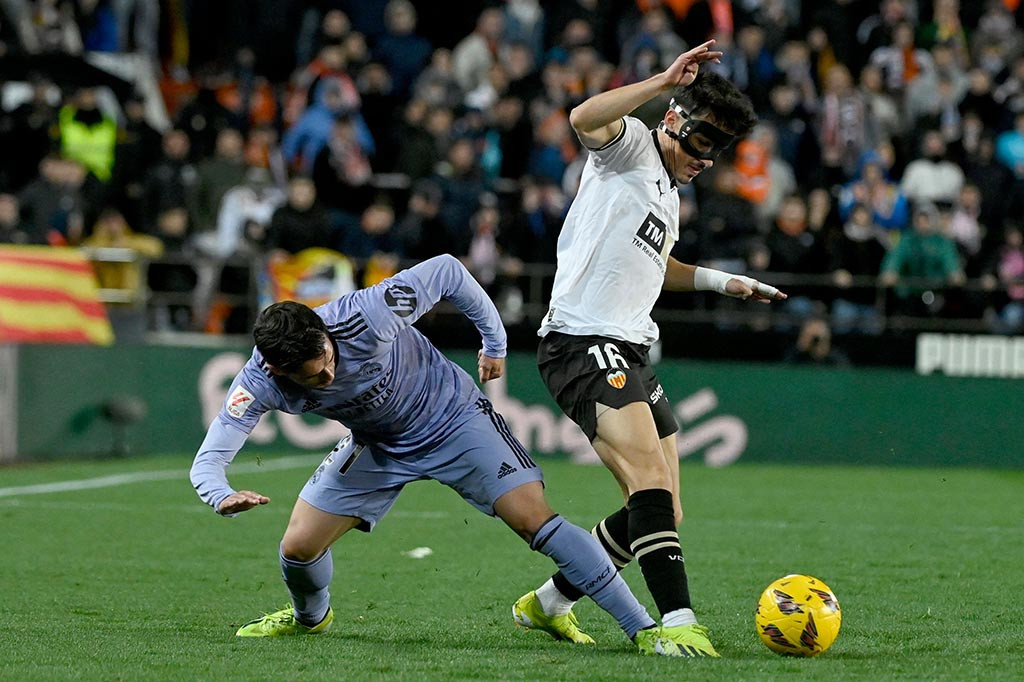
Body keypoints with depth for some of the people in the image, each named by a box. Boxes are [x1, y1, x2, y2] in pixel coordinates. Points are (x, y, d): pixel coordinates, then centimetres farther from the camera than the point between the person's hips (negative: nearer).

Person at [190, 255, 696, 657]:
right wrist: (223, 499, -51)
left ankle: (644, 630, -15)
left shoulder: (365, 316, -36)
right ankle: (310, 618, 36)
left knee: (536, 520, -18)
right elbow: (208, 460, -27)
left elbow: (446, 271, -21)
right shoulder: (261, 381, -26)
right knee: (298, 547, -3)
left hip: (454, 416, -4)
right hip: (376, 447, 4)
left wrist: (495, 343, -9)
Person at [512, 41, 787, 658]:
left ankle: (548, 603, 22)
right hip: (584, 344, -10)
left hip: (631, 352, 10)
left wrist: (722, 281, 38)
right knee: (651, 479, -25)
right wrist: (664, 83, -31)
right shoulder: (630, 144, -1)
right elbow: (585, 119, -26)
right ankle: (678, 620, -33)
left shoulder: (669, 194, 25)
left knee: (663, 513, 9)